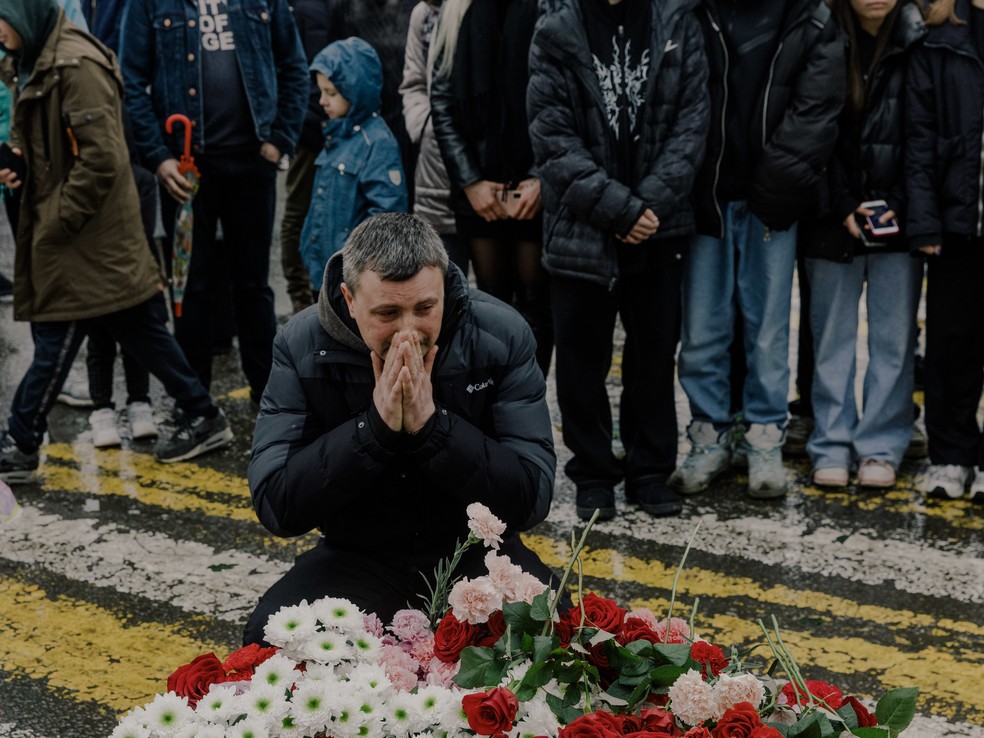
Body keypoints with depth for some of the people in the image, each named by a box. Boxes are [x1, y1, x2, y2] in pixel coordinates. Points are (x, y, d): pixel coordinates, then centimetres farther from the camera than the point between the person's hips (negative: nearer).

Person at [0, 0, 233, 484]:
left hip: (84, 237, -9)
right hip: (58, 230, 9)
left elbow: (101, 158, -22)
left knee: (55, 339, -2)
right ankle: (202, 418, 20)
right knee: (140, 329, 12)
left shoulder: (77, 65, -18)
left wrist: (59, 223, -18)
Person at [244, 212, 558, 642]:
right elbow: (275, 509, -17)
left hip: (473, 549, 0)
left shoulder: (503, 336, -13)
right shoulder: (302, 345, -12)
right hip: (358, 556, 1)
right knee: (270, 634, -27)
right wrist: (376, 427, -27)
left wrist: (432, 425, -29)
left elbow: (533, 499, -18)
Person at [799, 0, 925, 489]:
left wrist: (899, 206, -9)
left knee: (893, 336, 3)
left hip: (897, 217, 0)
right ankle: (832, 447, 14)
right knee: (832, 334, 6)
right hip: (833, 216, 1)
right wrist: (844, 207, -7)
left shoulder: (917, 43, -2)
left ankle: (881, 447, 13)